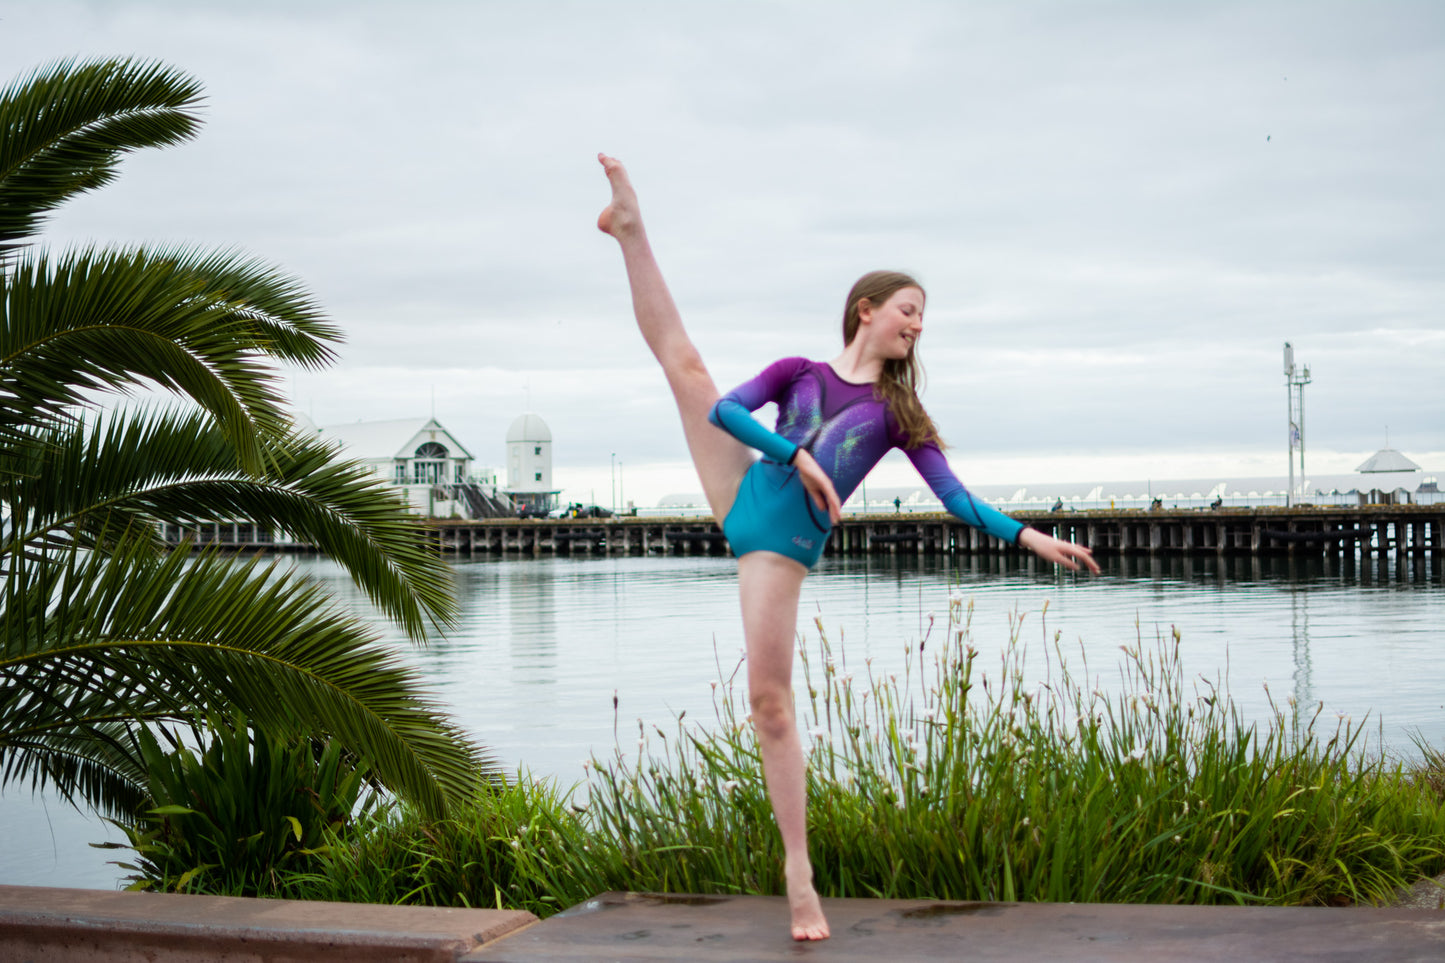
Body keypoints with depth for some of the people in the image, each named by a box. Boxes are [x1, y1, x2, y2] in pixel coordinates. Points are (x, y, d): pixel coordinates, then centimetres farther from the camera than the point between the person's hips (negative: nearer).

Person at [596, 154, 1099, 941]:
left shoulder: (897, 411, 16)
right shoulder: (799, 371, 13)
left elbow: (956, 498, 11)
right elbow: (725, 409, -4)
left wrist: (1026, 537, -1)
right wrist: (798, 453, -15)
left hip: (786, 543, -1)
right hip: (746, 496, 1)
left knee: (770, 701, -7)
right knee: (684, 360, -5)